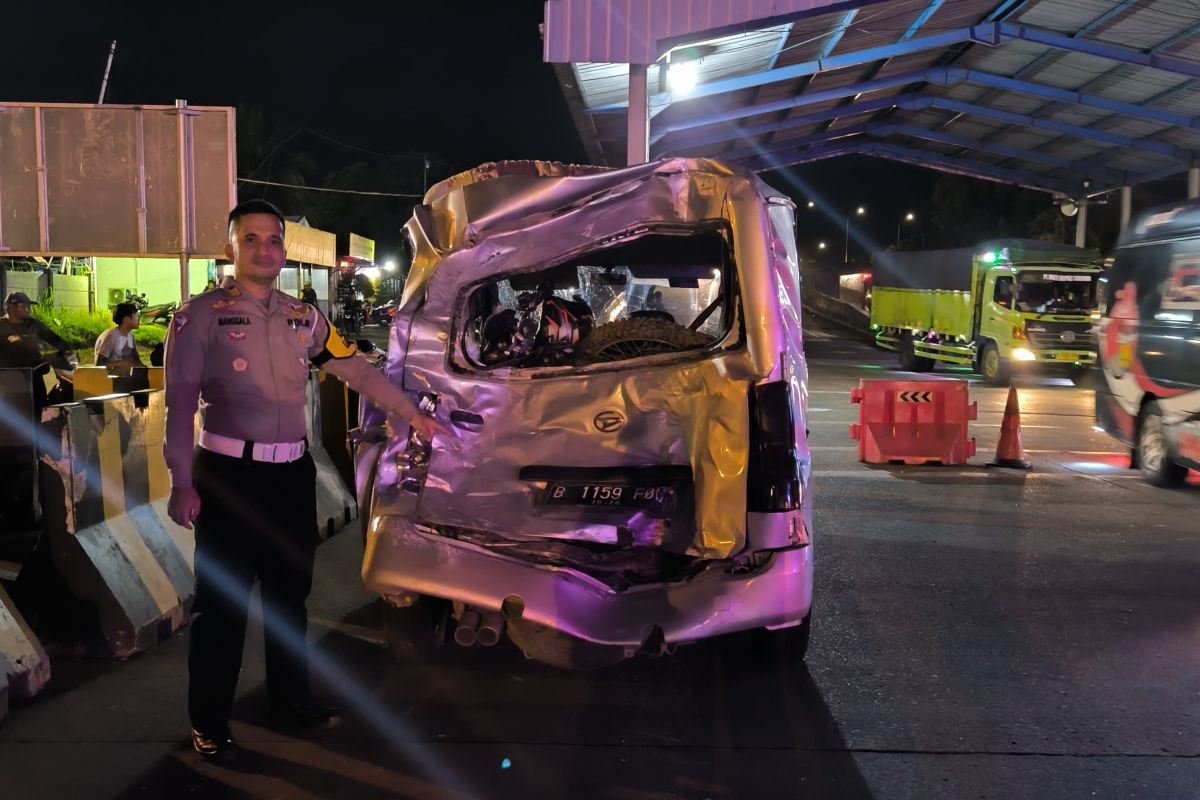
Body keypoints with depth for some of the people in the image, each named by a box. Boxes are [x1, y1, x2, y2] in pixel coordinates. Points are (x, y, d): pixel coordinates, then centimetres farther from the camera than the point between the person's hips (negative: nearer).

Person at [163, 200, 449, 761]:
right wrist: (182, 483, -16)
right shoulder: (202, 315, -8)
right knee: (223, 600, 3)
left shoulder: (303, 318, 9)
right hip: (230, 474, -5)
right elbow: (180, 403, -11)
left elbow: (356, 369, 14)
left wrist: (410, 413, 11)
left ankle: (289, 696, 36)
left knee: (290, 592, 18)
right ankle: (209, 723, 19)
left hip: (293, 473, 6)